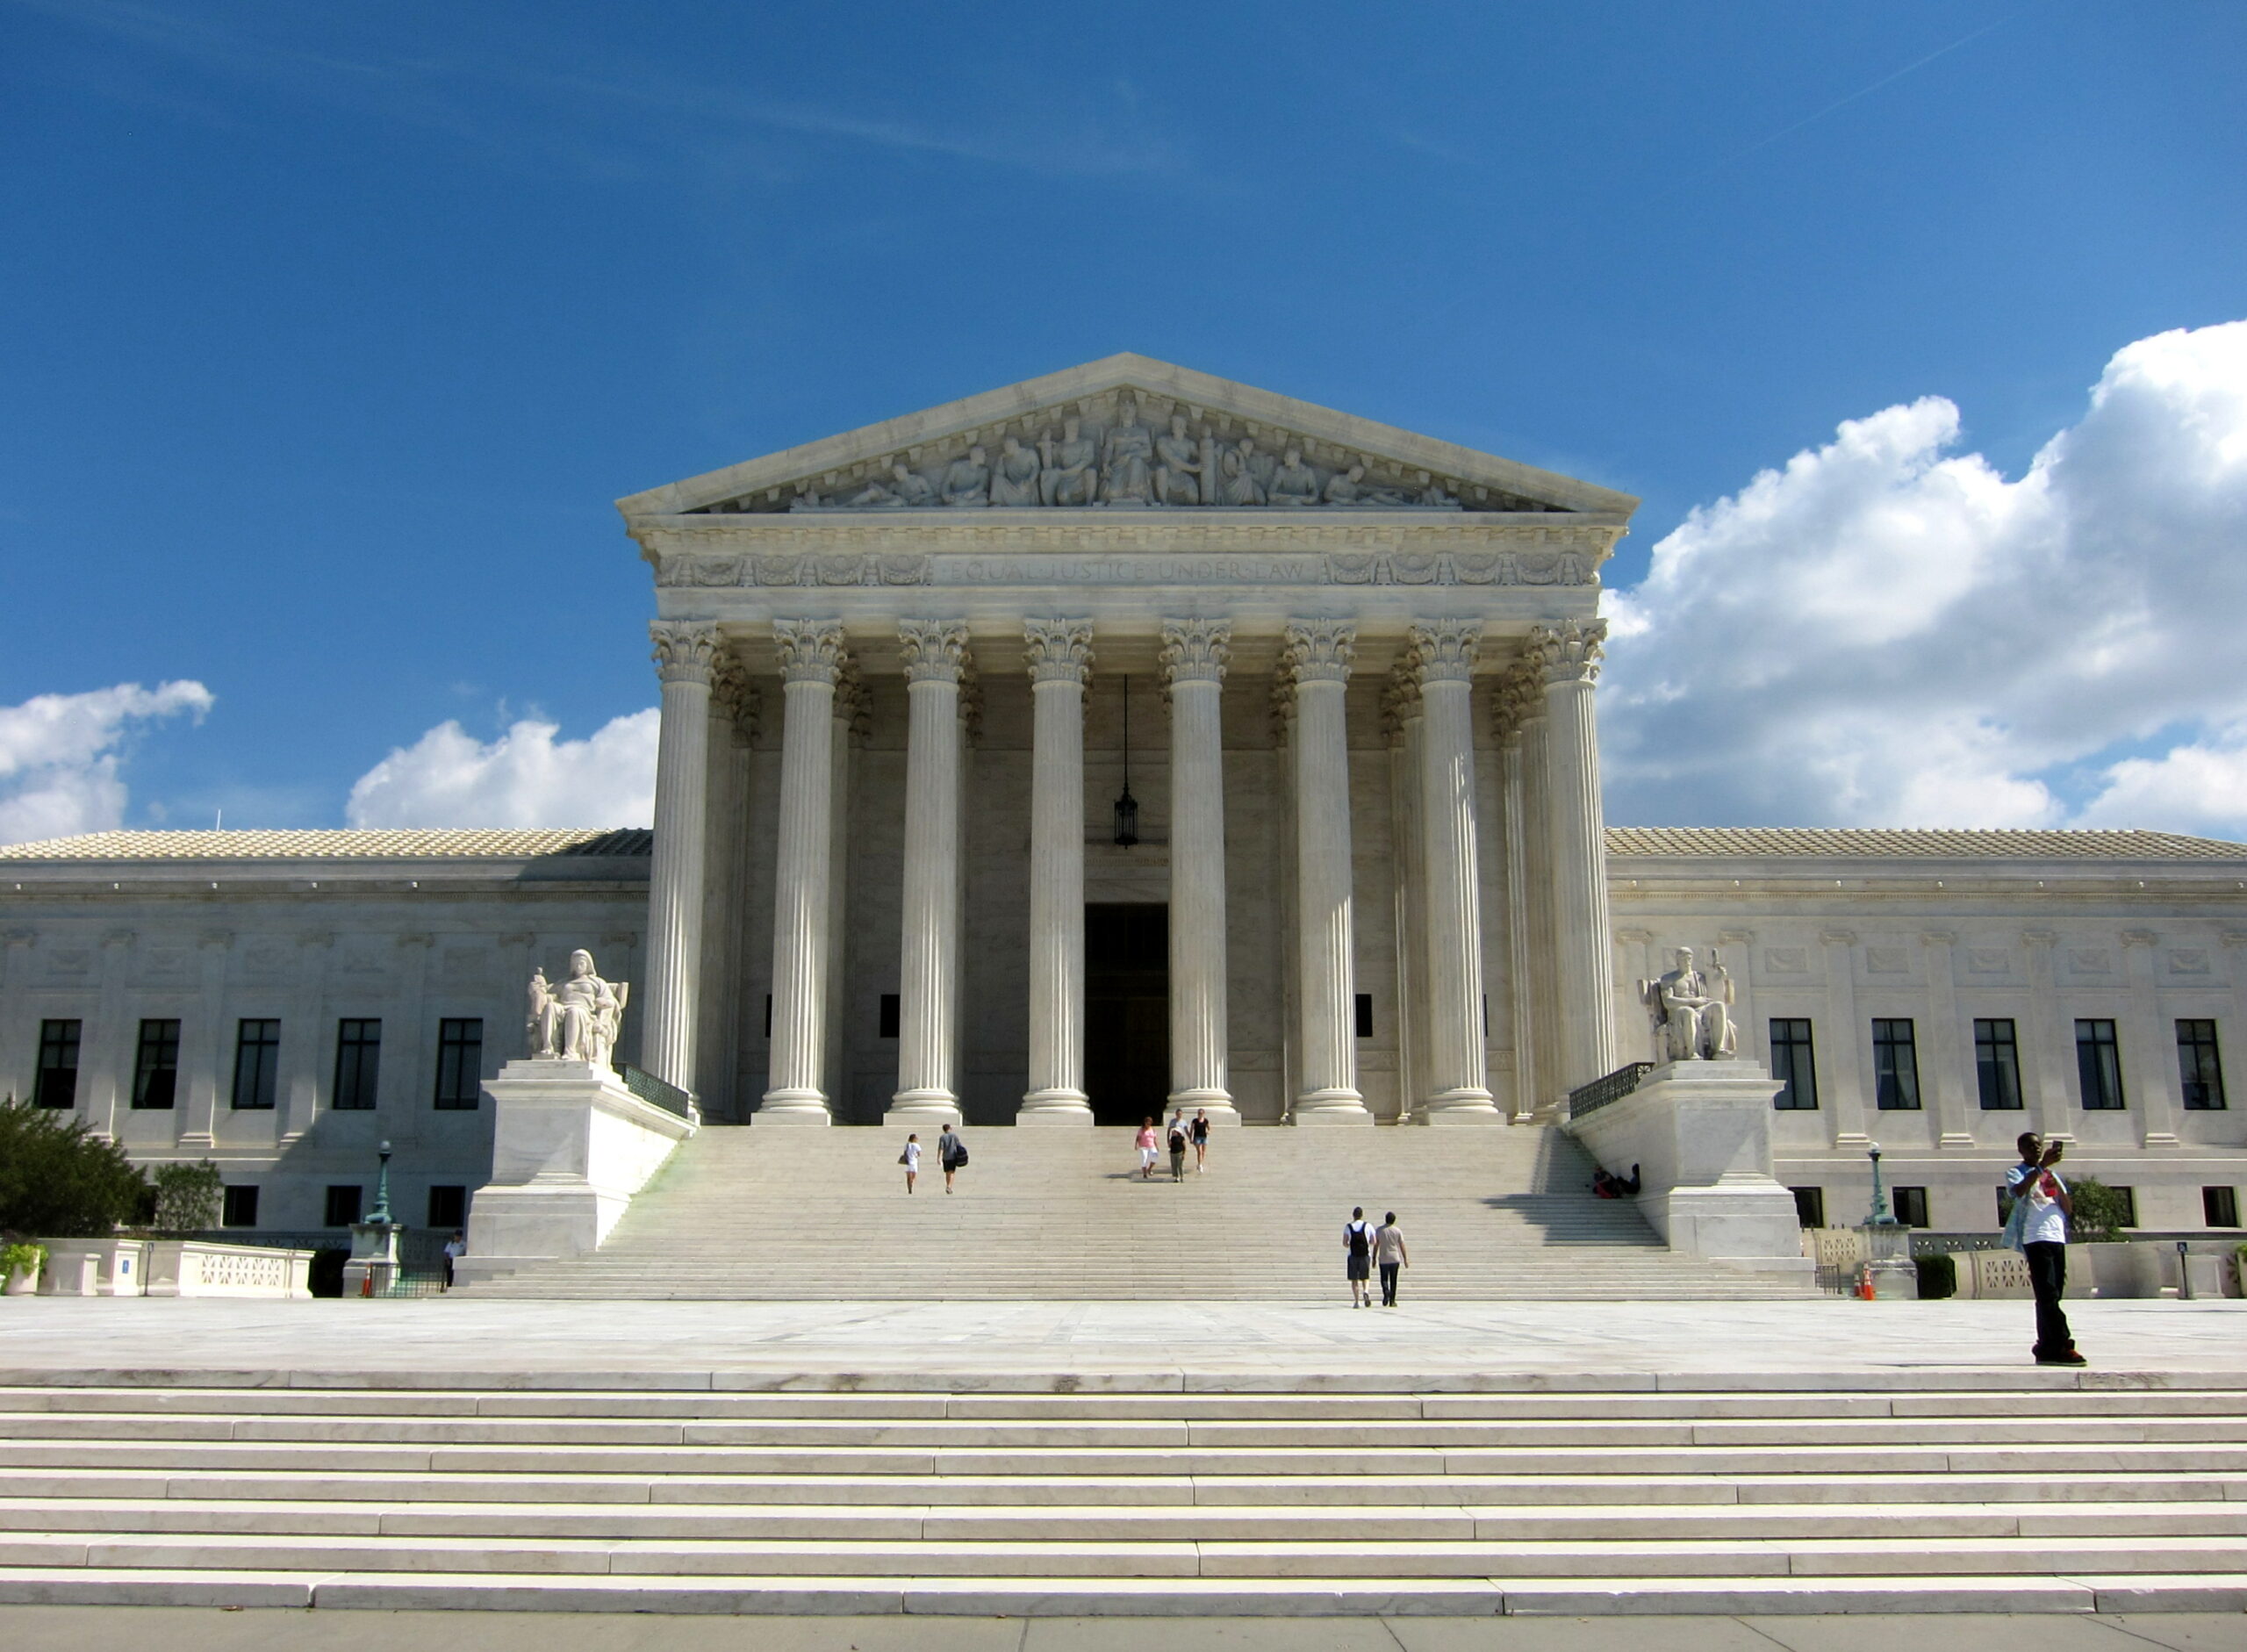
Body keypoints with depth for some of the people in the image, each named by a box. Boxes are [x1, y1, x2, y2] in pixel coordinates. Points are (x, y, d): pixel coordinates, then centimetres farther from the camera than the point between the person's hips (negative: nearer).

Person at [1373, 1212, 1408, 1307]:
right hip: (1395, 1259, 0)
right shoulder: (1398, 1231, -1)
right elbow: (1402, 1246, 0)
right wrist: (1405, 1259, 7)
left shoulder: (1379, 1230, -1)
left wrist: (1374, 1258, 6)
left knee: (1384, 1279, 8)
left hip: (1383, 1259, 0)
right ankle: (1392, 1301, 8)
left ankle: (1386, 1292, -20)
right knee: (1393, 1280, 8)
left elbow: (1376, 1245, -1)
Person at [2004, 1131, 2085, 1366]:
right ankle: (2063, 1346, -19)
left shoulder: (2053, 1175, 25)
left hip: (2058, 1239, 6)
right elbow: (2019, 1190, -18)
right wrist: (2042, 1166, -23)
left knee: (2050, 1296, 5)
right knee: (2048, 1295, -13)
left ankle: (2046, 1349, 7)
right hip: (2036, 1239, -6)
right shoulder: (2016, 1173, 6)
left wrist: (2058, 1187, -2)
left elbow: (2069, 1209, 16)